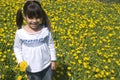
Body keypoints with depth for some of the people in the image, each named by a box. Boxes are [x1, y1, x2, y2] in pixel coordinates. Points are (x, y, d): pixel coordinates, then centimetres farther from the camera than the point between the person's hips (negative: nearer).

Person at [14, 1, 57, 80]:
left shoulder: (46, 30, -14)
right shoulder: (20, 33, -16)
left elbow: (51, 45, -1)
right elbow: (17, 48, -2)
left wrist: (53, 60, 3)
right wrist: (20, 61, -13)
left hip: (46, 65, 1)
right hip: (31, 68, -1)